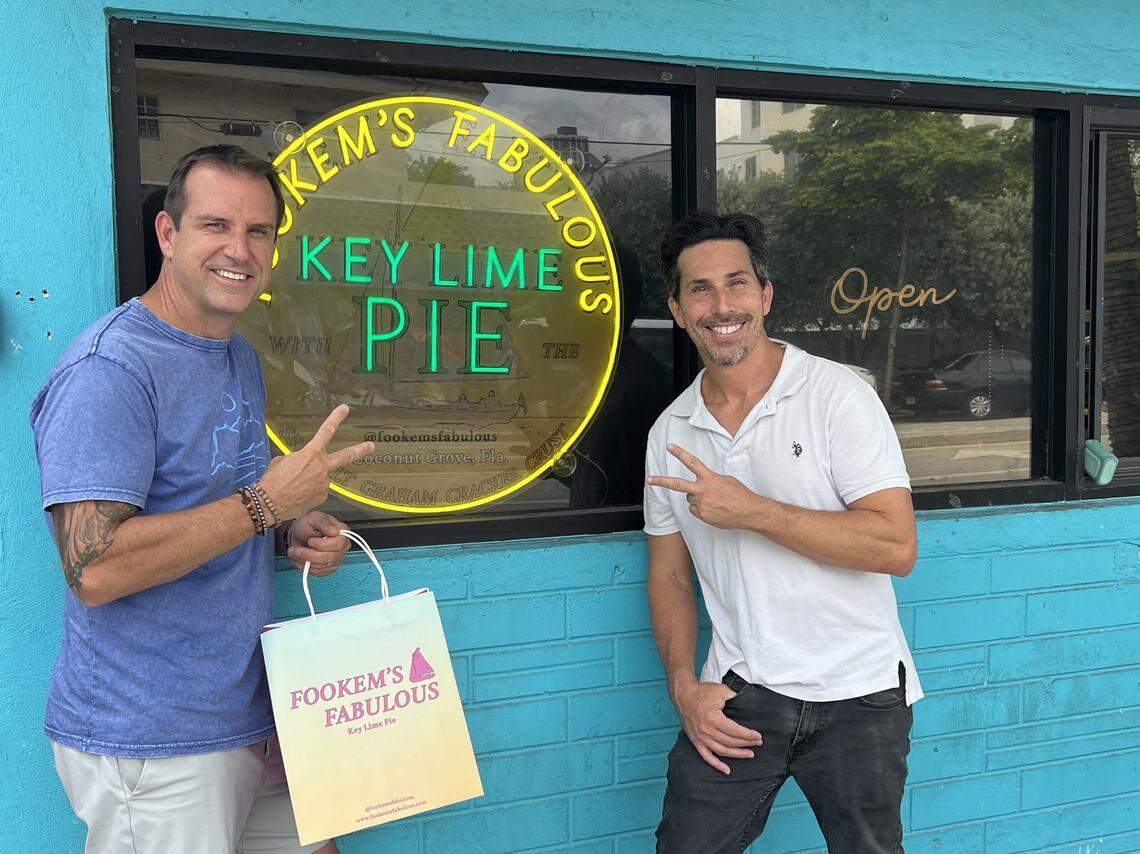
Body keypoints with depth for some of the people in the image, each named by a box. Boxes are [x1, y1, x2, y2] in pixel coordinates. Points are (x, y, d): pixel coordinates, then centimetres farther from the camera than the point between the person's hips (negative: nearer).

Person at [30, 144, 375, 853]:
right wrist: (267, 503, -23)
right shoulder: (107, 369, -19)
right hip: (149, 747, -8)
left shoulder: (241, 358, 10)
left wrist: (295, 532, 1)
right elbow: (94, 569, -27)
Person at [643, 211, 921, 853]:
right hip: (738, 694, 3)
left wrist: (749, 510, -21)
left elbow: (896, 546, -17)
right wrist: (685, 687, -2)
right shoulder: (669, 432, 4)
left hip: (858, 696, -2)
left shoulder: (838, 393, -9)